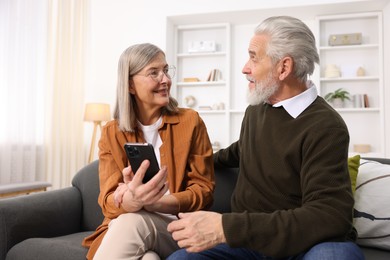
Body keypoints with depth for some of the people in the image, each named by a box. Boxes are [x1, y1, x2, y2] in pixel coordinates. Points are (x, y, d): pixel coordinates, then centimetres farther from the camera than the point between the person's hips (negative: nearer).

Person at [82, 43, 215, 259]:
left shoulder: (190, 121, 0)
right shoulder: (111, 133, 3)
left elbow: (204, 190, -3)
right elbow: (109, 201, -6)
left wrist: (154, 203, -22)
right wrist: (132, 200, -33)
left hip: (176, 227, 0)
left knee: (131, 223, -32)